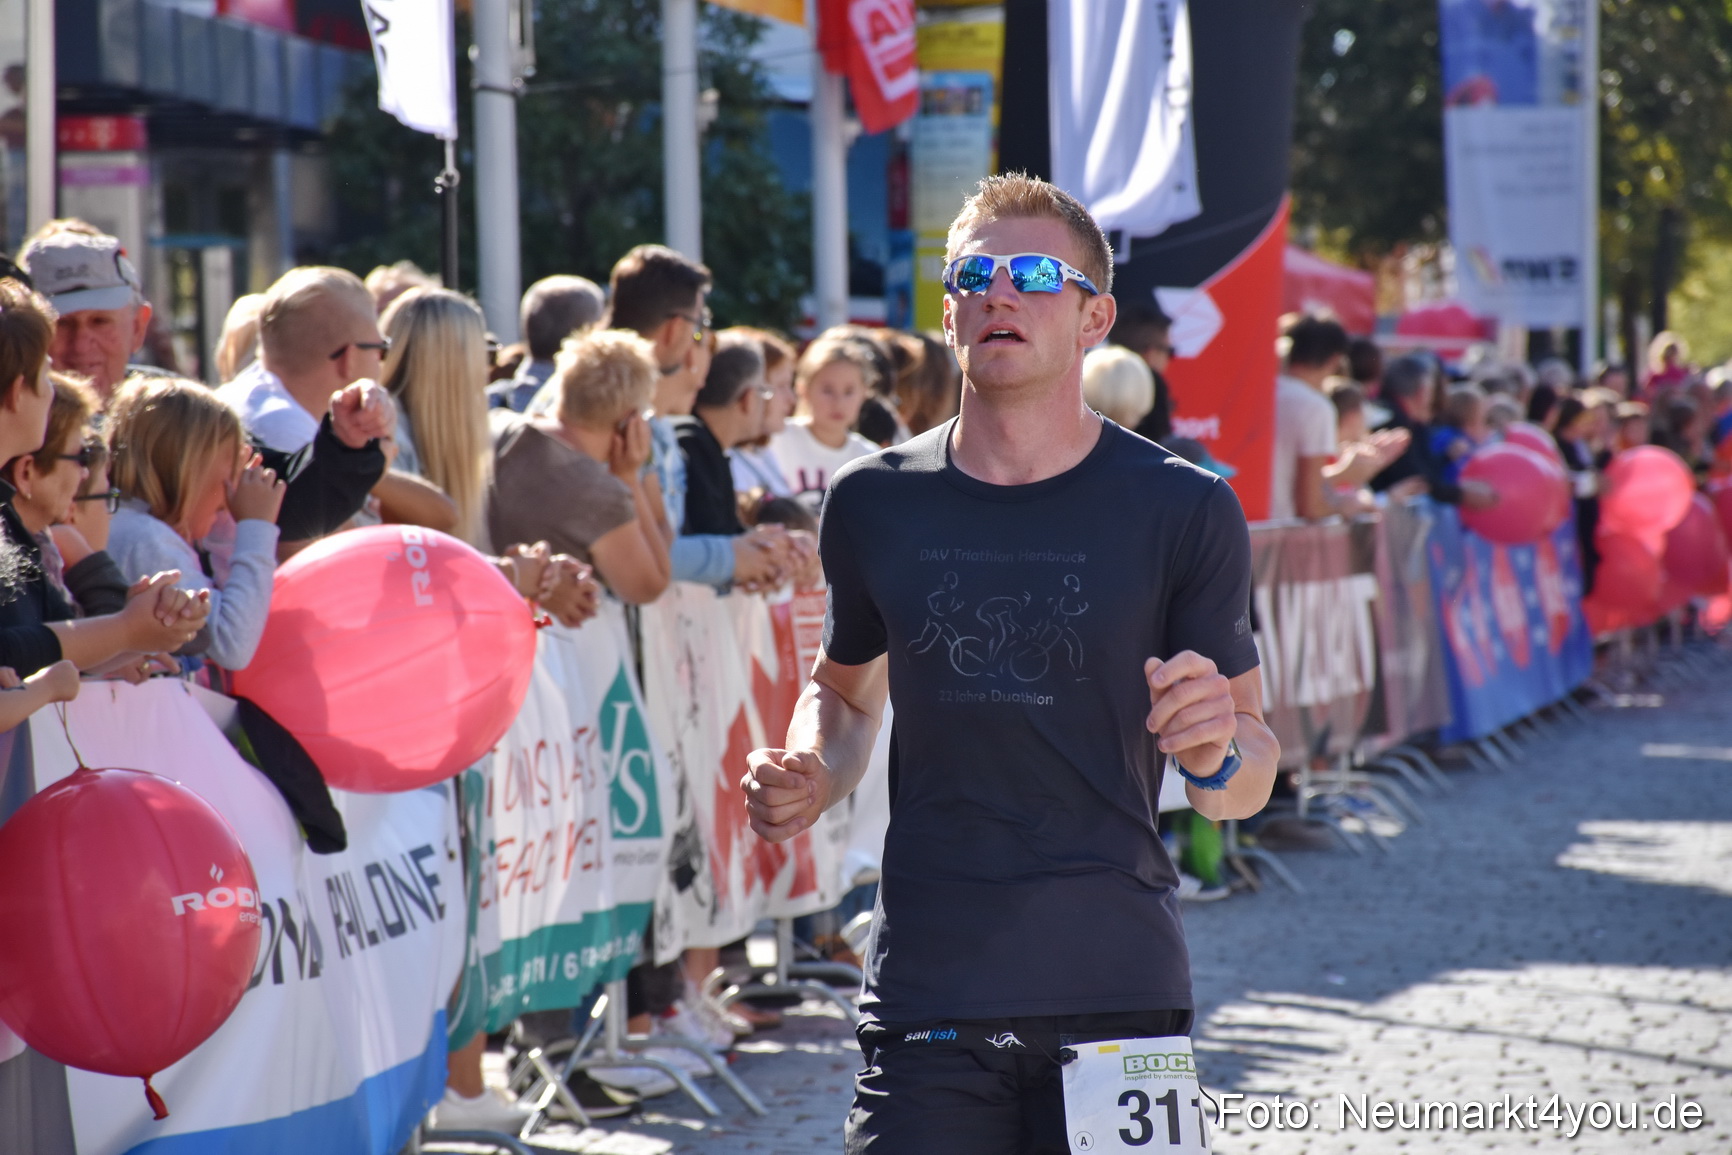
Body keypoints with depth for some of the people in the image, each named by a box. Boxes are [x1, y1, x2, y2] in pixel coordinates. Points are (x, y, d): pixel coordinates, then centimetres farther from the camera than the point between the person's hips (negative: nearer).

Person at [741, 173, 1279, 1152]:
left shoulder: (1182, 509, -1)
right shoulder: (876, 502, 6)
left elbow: (1250, 785, 2)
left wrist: (1217, 750, -21)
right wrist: (811, 778, 3)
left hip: (1119, 996, -1)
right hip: (928, 998, 1)